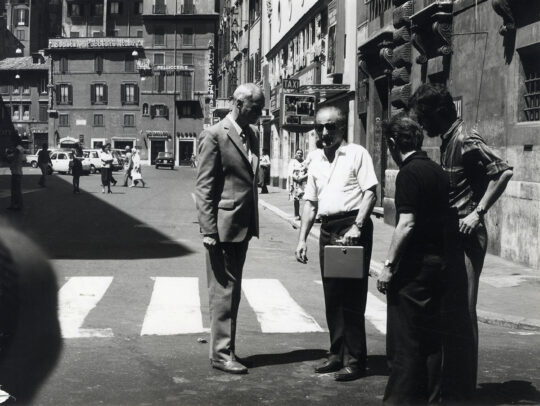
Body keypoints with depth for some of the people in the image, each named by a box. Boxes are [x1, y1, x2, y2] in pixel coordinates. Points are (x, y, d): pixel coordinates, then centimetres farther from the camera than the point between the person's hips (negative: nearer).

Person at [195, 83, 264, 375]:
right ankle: (221, 353, 6)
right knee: (223, 291, -2)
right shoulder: (214, 136, -11)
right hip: (223, 225, -8)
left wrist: (253, 223, 14)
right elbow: (204, 187, -13)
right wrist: (208, 230, -17)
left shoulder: (252, 135, 12)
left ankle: (225, 348, 24)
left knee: (232, 291, 14)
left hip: (243, 225, 8)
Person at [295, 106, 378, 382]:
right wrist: (302, 238, 10)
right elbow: (310, 202, 17)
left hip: (353, 226, -6)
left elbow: (370, 192, -9)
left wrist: (356, 227, -18)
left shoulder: (357, 154, -2)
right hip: (327, 229, 7)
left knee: (352, 297, -5)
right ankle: (337, 354, 21)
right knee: (332, 297, 11)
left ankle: (354, 359, 2)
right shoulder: (317, 161, 16)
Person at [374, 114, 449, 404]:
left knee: (404, 339, -1)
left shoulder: (408, 173, -14)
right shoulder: (437, 171, 11)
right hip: (438, 261, 9)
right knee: (430, 334, 14)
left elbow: (406, 224, -20)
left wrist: (388, 265, -17)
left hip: (414, 265, -8)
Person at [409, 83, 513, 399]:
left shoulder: (465, 139, -15)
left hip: (467, 234, -10)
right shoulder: (448, 140, 13)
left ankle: (464, 386, 4)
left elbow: (504, 172, -22)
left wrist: (478, 213, -22)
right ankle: (449, 376, 26)